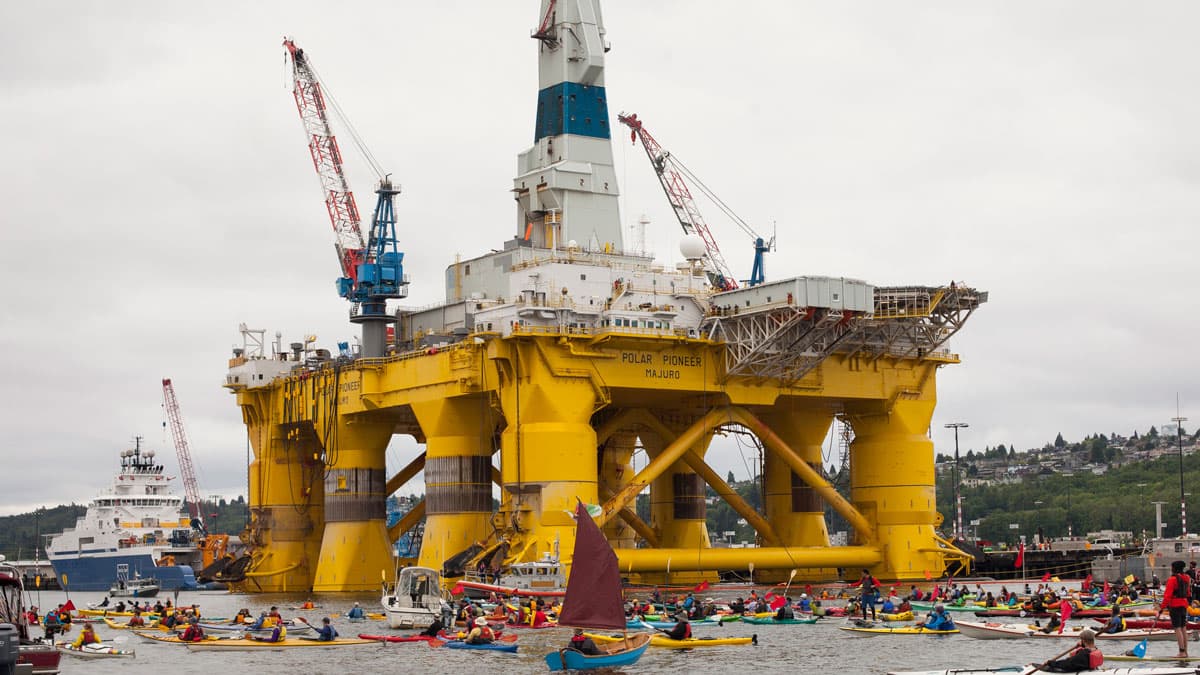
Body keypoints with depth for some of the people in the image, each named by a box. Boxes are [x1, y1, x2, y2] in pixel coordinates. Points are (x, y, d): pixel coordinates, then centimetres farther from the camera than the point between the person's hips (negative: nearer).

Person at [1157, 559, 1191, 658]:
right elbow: (1188, 593, 19)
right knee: (1183, 628, 11)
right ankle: (1185, 652, 14)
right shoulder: (1187, 579, 10)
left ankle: (1182, 652, -7)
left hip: (1175, 606, -8)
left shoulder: (1172, 579, -14)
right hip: (1184, 605, 8)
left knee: (1177, 628, -6)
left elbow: (1167, 596, -18)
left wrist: (1161, 610, -16)